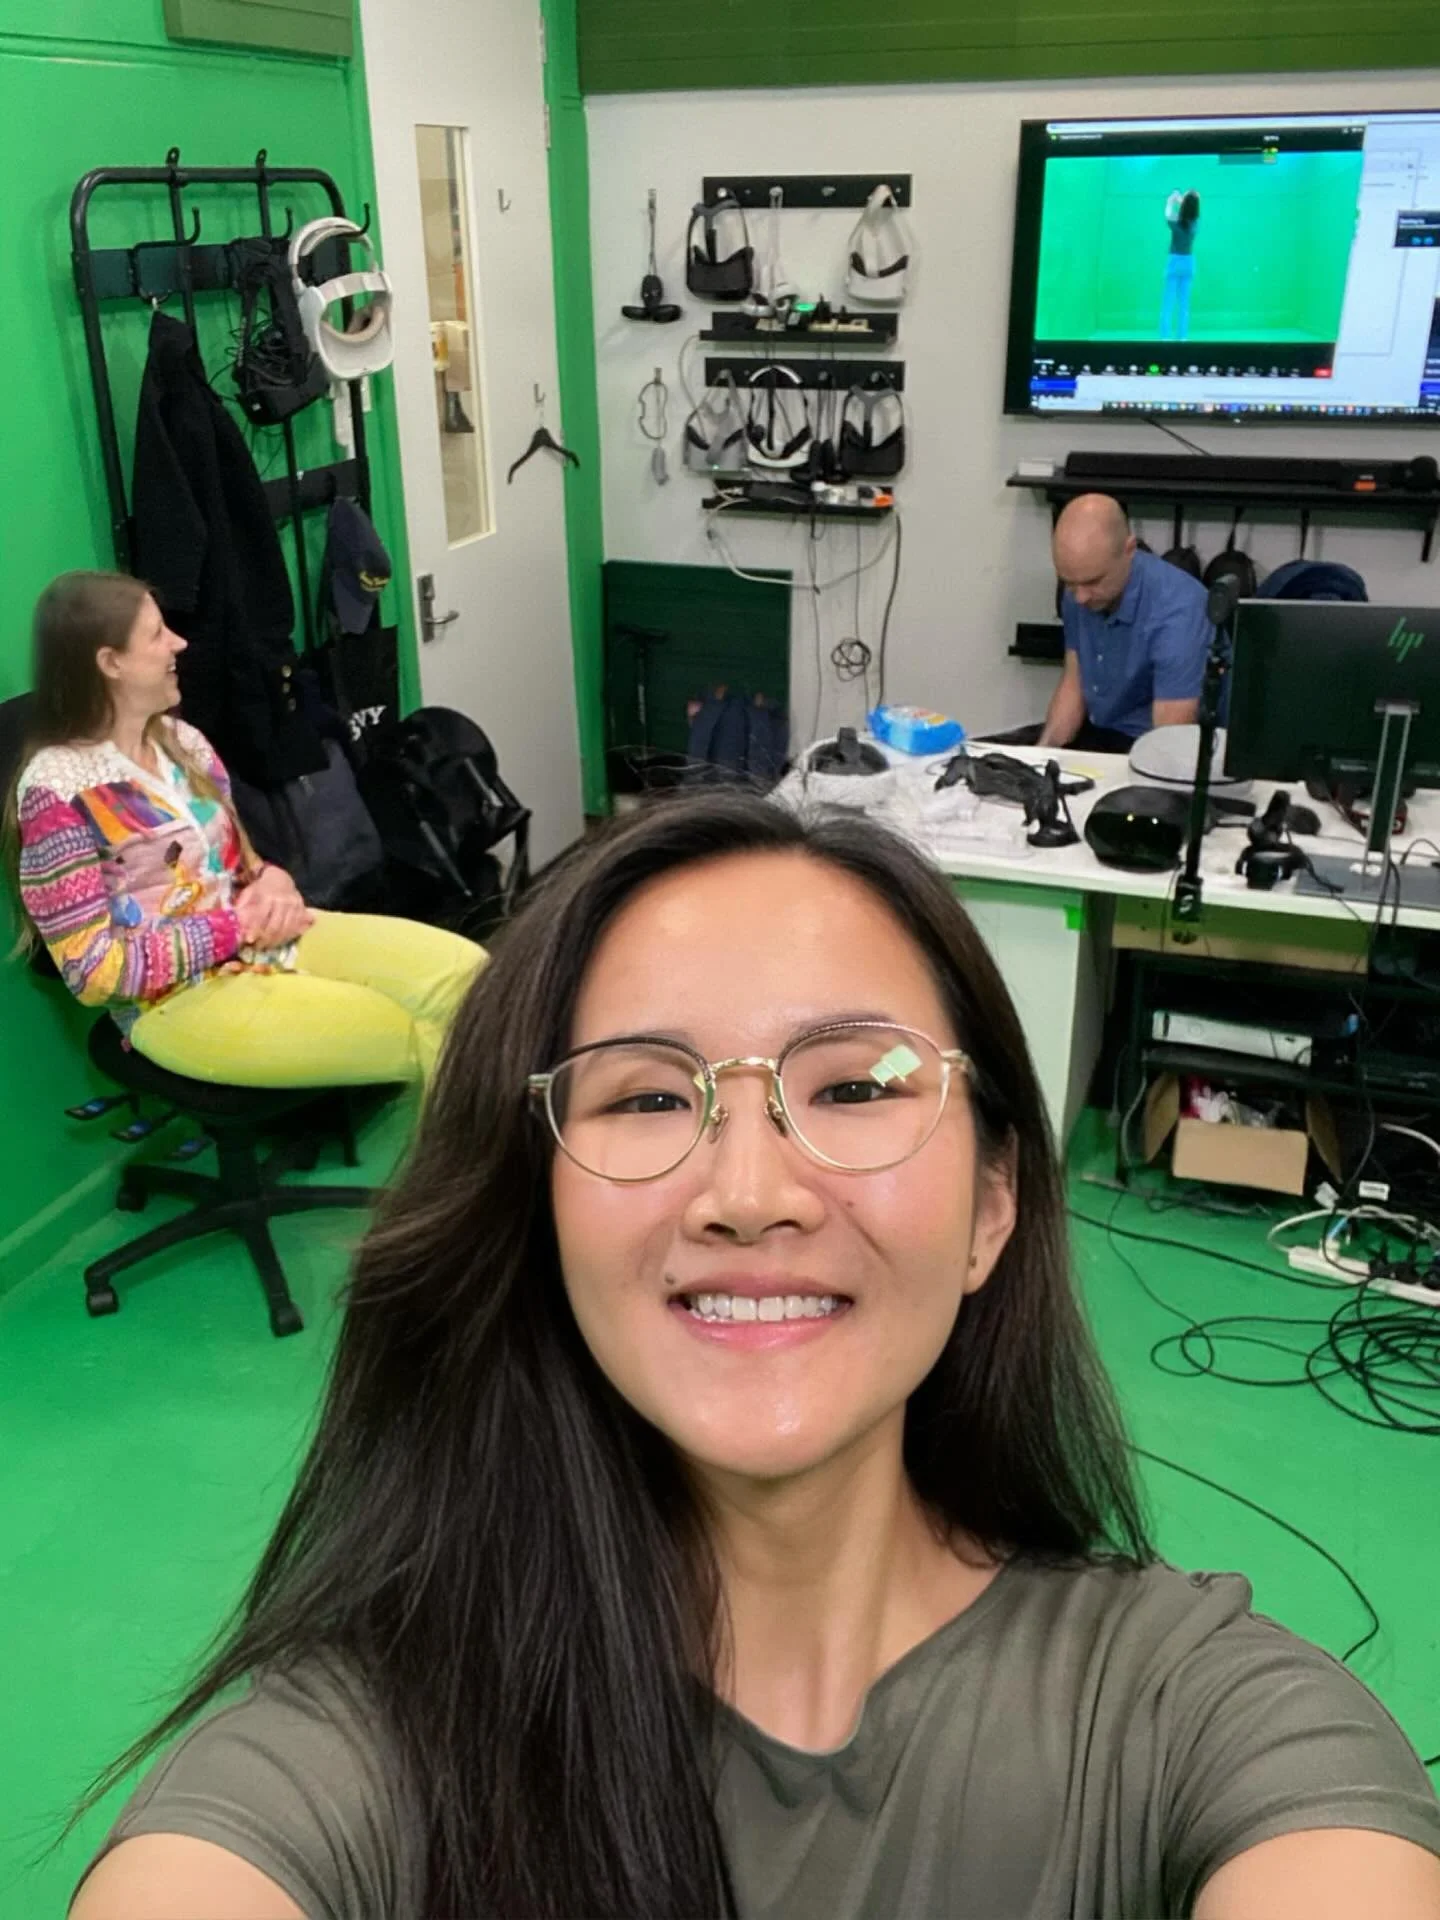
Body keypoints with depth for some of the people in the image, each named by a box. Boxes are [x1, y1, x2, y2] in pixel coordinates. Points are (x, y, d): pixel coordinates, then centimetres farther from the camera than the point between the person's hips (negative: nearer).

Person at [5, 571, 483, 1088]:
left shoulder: (179, 740, 8)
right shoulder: (58, 790, -14)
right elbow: (93, 971, -16)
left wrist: (272, 881, -7)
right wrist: (238, 927, -17)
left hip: (267, 939, 7)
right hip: (181, 998, -7)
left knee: (465, 971, -13)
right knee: (422, 1038, -20)